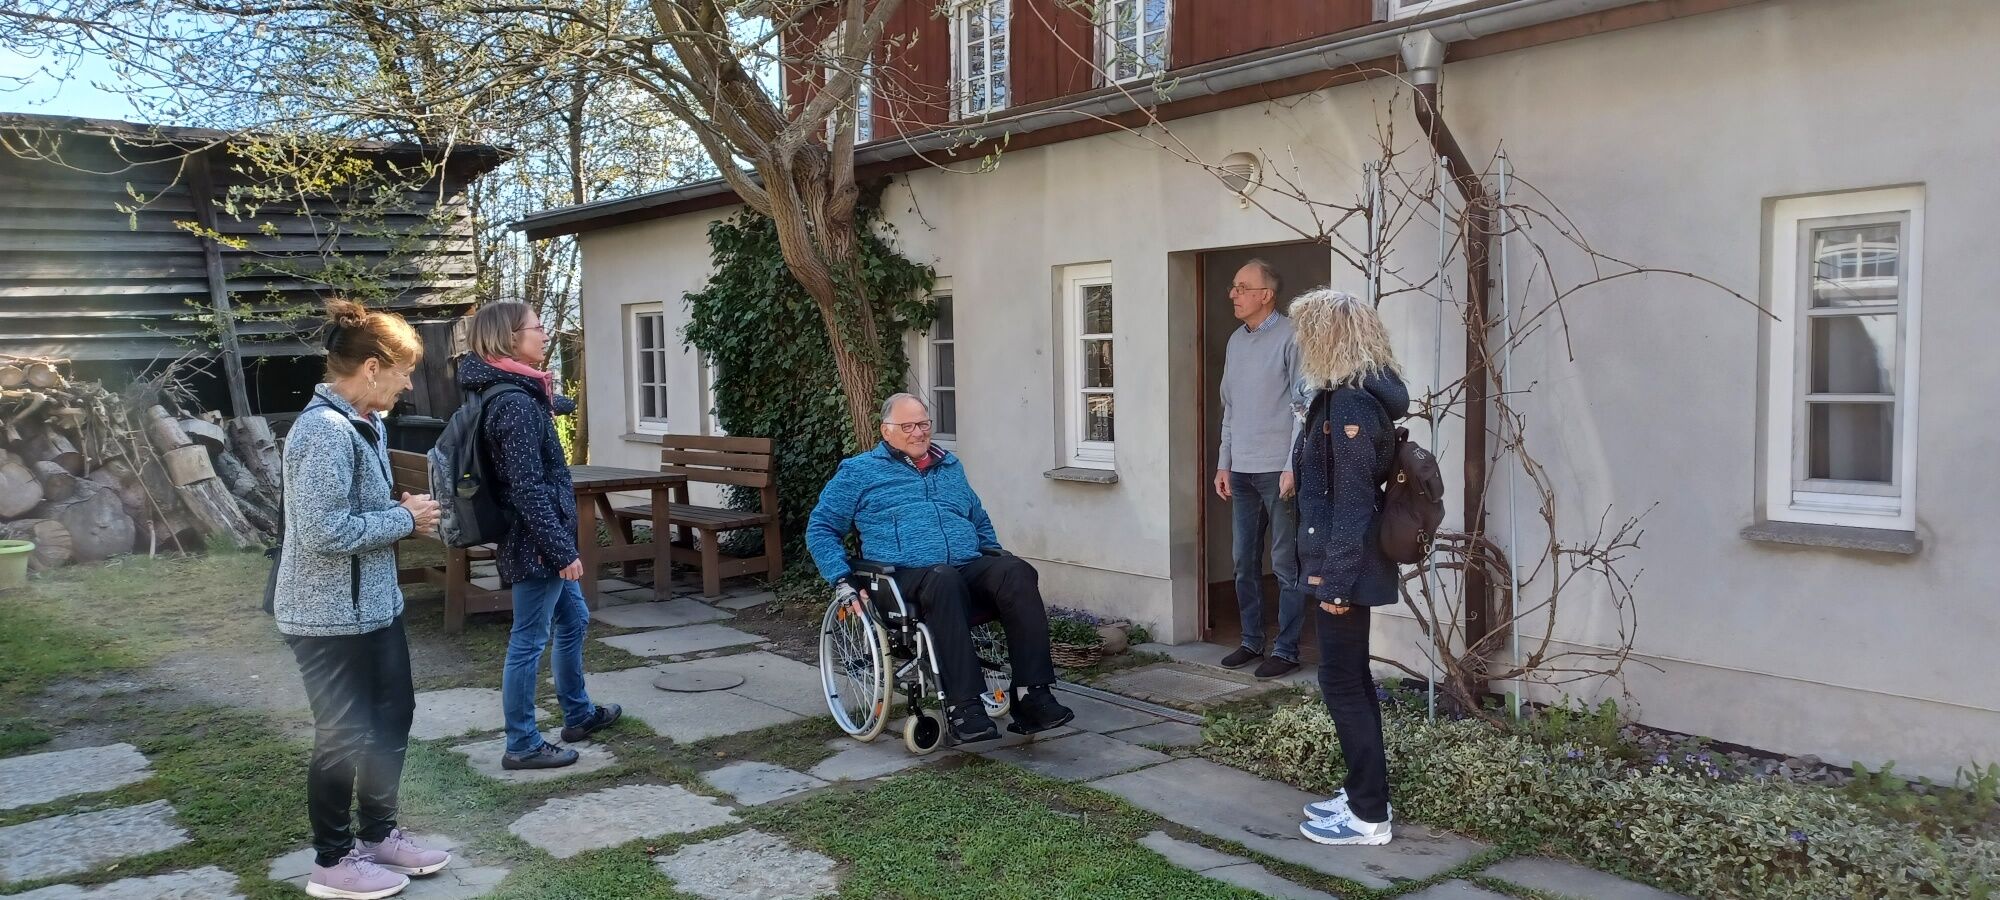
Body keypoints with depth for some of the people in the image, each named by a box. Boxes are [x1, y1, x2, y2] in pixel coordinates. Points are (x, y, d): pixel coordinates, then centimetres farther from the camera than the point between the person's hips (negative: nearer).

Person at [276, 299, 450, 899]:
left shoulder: (365, 422, 8)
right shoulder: (326, 430, -23)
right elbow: (324, 531, -29)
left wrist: (405, 513, 1)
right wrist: (404, 519, -18)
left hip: (374, 606, 10)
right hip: (331, 617, -10)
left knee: (392, 717, 19)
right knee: (344, 736, 4)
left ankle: (379, 834, 36)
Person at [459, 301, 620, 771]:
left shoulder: (520, 393, 8)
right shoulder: (515, 403, -22)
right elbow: (528, 489, -25)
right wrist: (562, 550, -23)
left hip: (542, 540, 11)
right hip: (537, 543, -11)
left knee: (574, 620, 22)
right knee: (529, 640, 0)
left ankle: (579, 714, 38)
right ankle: (522, 745, 13)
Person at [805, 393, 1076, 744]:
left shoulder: (951, 467, 28)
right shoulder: (860, 472, 15)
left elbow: (981, 521, 40)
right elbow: (821, 528, 14)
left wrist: (996, 556, 23)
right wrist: (841, 580, -1)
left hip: (971, 567, 4)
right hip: (908, 574, -4)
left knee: (1018, 573, -29)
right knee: (945, 581, -41)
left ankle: (1032, 698, -35)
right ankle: (963, 707, -44)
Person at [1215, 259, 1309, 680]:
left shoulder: (1290, 336, -8)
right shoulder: (1236, 340, 13)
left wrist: (1292, 467, -15)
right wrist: (1223, 463, 15)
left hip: (1278, 470, -7)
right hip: (1241, 471, 7)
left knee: (1286, 565, 1)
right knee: (1245, 562, 12)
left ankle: (1286, 649, 8)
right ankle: (1251, 640, 22)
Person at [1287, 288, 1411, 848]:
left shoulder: (1350, 406, -20)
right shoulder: (1344, 398, 11)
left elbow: (1352, 501, -22)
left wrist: (1336, 580, -20)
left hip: (1346, 568, -10)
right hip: (1342, 564, 10)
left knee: (1342, 683, -2)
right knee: (1351, 680, 16)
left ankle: (1369, 816, 7)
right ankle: (1363, 794, 27)